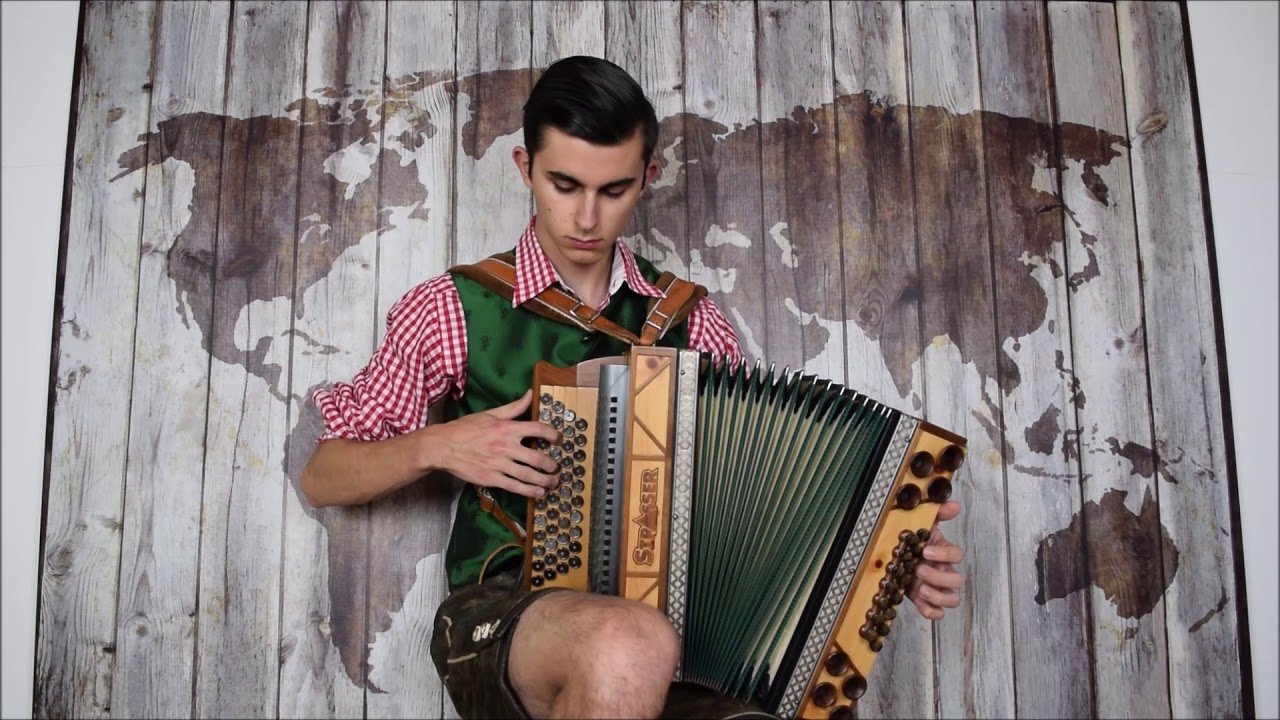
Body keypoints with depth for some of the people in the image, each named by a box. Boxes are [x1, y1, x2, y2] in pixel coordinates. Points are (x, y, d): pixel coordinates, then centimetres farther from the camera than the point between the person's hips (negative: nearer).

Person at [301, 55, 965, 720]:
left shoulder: (690, 319, 9)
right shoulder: (454, 310, 2)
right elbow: (322, 478, 8)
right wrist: (437, 446, -11)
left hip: (671, 621, 2)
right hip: (500, 615, -2)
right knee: (628, 647, -36)